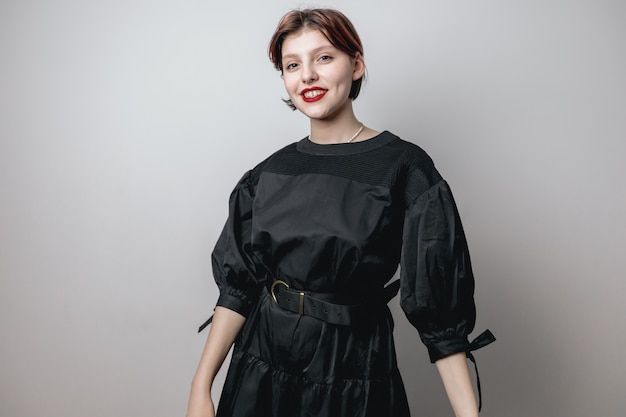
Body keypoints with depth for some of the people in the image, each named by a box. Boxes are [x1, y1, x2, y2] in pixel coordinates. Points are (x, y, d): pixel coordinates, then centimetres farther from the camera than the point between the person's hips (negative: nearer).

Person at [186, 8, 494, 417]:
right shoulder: (270, 172, 1)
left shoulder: (404, 167, -12)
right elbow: (239, 285, 2)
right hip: (259, 370, 4)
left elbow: (439, 307, -13)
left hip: (351, 373, -4)